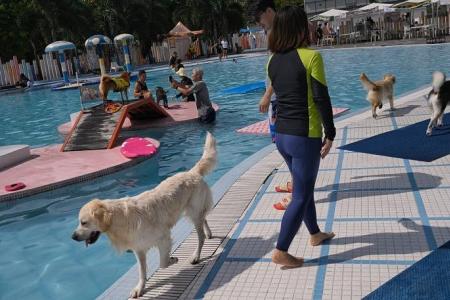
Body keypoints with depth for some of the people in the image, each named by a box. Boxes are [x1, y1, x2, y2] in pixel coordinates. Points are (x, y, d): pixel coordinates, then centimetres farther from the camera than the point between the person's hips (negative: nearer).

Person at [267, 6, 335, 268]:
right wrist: (330, 134, -7)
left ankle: (316, 234, 41)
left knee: (304, 187, 23)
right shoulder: (311, 56, -14)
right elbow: (321, 99, -14)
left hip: (282, 135, 7)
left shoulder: (273, 61, 4)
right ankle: (281, 252, 8)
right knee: (301, 196, 4)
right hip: (305, 136, -7)